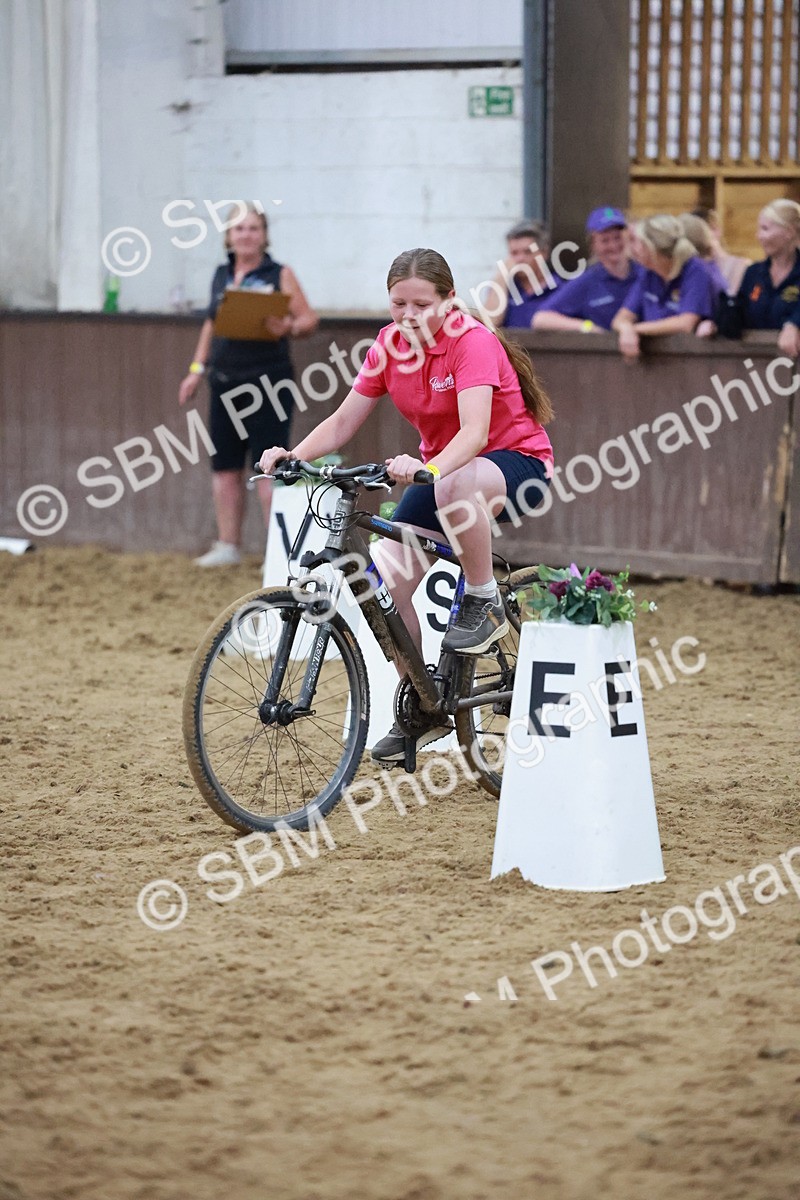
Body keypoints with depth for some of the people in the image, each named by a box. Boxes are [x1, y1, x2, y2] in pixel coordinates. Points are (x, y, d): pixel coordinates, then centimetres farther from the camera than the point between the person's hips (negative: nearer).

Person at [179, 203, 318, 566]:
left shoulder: (279, 275, -2)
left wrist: (287, 328, -23)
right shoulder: (221, 276, 13)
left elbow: (309, 319, -3)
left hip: (267, 381, -6)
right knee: (224, 467, 10)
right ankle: (228, 547, 21)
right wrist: (197, 369, 17)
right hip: (225, 382, 6)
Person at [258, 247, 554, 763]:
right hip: (438, 467, 6)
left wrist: (430, 469, -54)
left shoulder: (472, 342, -23)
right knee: (388, 578, -13)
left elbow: (475, 432, -36)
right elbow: (344, 421, -4)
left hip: (515, 461, -6)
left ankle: (484, 603, -18)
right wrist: (293, 455, -22)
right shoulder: (390, 345, -4)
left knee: (456, 487, -43)